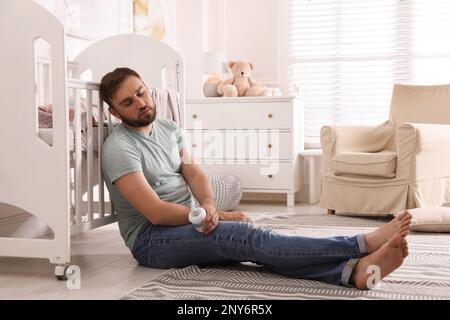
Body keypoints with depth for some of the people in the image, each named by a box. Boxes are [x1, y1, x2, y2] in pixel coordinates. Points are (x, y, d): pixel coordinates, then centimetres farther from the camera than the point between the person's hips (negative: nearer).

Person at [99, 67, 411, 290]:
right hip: (152, 238, -7)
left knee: (255, 241, -23)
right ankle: (364, 243, -39)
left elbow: (193, 171, 2)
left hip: (188, 222, 7)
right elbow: (155, 212, -20)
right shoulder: (119, 148, -14)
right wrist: (221, 216, -15)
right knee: (246, 234, -28)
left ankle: (356, 270, -44)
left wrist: (209, 204, -22)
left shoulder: (169, 129, 12)